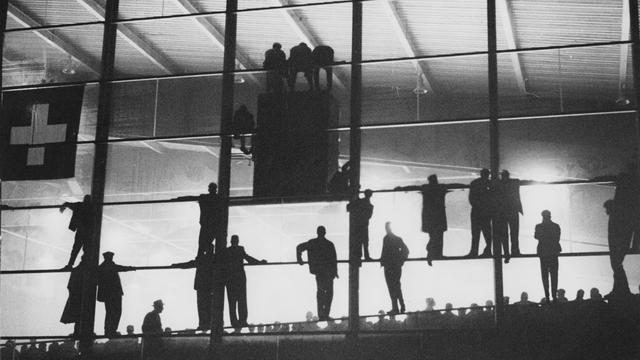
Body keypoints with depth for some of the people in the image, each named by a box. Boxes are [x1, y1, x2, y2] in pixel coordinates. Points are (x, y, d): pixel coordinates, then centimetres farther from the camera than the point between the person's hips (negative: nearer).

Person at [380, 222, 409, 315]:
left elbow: (385, 252, -17)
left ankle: (395, 308, -5)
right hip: (398, 266, 6)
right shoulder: (398, 238, 8)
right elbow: (406, 250, 7)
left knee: (392, 287, -2)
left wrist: (382, 262, -6)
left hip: (389, 266, -6)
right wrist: (401, 261, 10)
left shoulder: (386, 238, -11)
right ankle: (402, 307, 15)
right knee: (397, 286, 17)